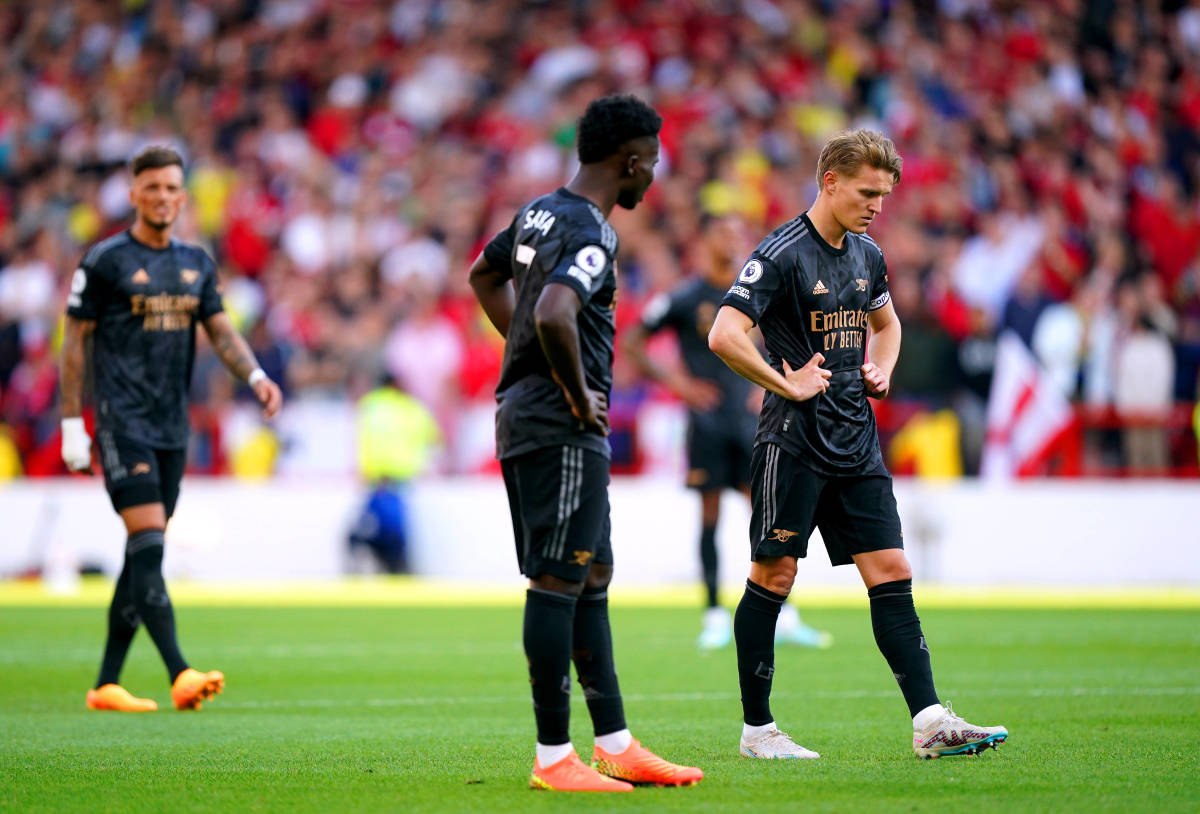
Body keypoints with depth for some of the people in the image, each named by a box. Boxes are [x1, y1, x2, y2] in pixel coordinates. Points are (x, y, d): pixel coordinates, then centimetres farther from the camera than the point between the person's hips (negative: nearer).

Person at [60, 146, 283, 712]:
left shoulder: (196, 263, 12)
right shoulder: (105, 260, -4)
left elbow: (221, 330, 10)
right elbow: (74, 342, -2)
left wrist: (256, 376, -10)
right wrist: (72, 425, -5)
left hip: (172, 427, 6)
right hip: (122, 422, -6)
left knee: (144, 553, 7)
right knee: (147, 544, -16)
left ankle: (106, 684, 13)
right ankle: (179, 675, -26)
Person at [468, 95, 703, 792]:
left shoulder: (539, 212, 13)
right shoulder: (592, 234, -17)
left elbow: (485, 276, 30)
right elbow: (553, 315, -34)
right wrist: (578, 394, -19)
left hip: (520, 414, 10)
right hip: (562, 428, -10)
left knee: (590, 580, 14)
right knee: (558, 583, -6)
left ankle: (616, 745, 18)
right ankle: (554, 758, -3)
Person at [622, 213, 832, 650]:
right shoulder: (684, 297, -4)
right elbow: (631, 342, -2)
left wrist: (767, 387, 8)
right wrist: (675, 382, -9)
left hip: (749, 418, 4)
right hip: (708, 421, -4)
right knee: (710, 515, -2)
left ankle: (782, 618, 2)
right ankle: (716, 617, 4)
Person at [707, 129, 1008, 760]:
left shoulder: (867, 255, 13)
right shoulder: (782, 254, -11)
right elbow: (724, 335, -20)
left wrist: (881, 371, 13)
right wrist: (788, 385, -15)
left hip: (856, 441, 7)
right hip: (794, 440, -7)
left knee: (891, 574, 0)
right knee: (773, 577, -1)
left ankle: (929, 722, -4)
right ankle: (757, 729, 8)